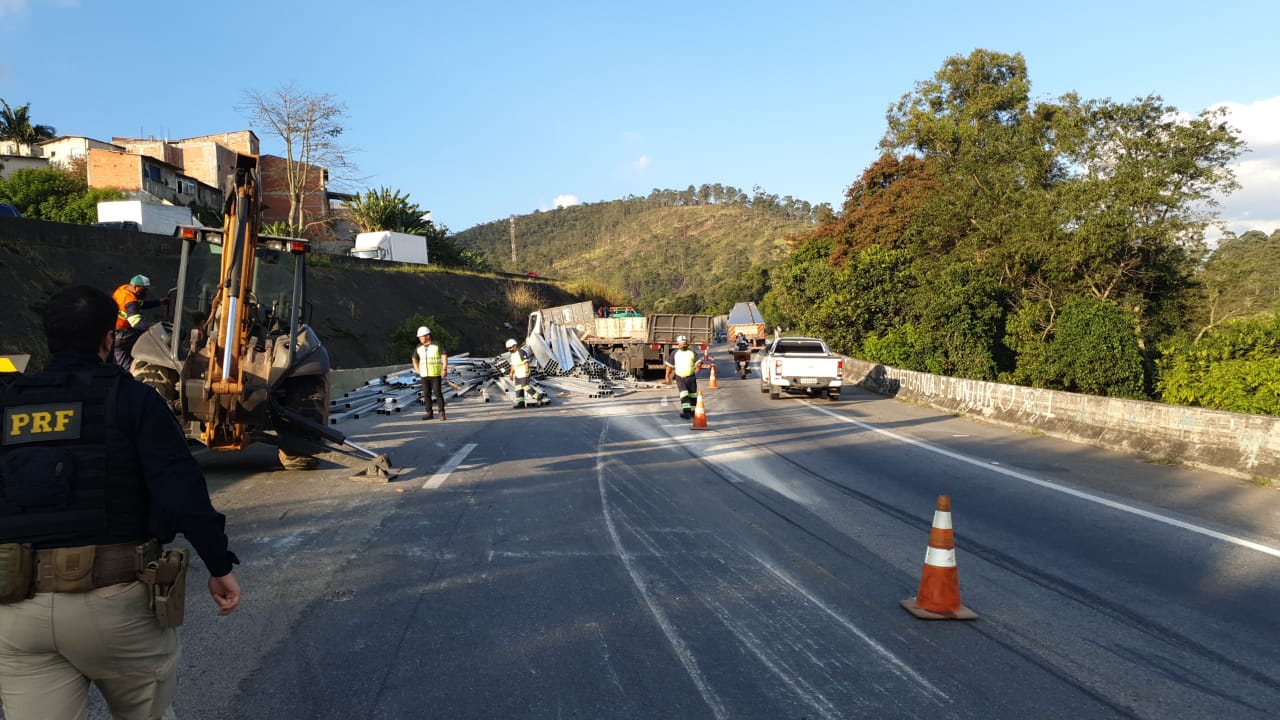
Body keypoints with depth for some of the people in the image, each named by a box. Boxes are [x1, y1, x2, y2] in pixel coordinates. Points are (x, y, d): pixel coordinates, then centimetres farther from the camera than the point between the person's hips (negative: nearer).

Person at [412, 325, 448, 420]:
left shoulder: (437, 345, -9)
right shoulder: (419, 347, 5)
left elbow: (444, 357, -11)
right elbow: (414, 358, 19)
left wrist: (444, 369, -20)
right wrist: (417, 369, 8)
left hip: (435, 374, -5)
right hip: (424, 374, 5)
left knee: (438, 393, -8)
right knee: (426, 394, 4)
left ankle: (442, 413, -1)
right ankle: (429, 413, 11)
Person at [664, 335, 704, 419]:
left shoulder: (692, 353, 7)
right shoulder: (674, 353, 7)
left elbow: (699, 361, -1)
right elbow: (669, 365, 11)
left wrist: (698, 367, -22)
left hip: (691, 377, 2)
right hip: (680, 378, -1)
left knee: (692, 395, 9)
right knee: (684, 394, -16)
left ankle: (693, 411, 24)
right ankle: (686, 412, -25)